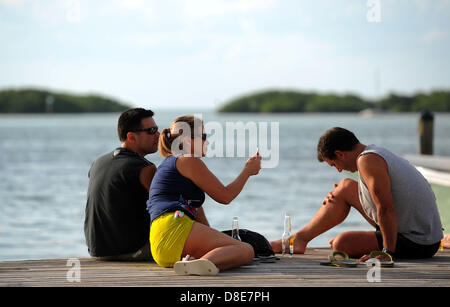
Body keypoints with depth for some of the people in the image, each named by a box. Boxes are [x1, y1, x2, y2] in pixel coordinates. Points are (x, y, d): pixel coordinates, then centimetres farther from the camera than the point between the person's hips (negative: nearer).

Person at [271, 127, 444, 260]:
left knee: (341, 244, -20)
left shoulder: (368, 160, -19)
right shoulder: (378, 153, 14)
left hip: (417, 244, -10)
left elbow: (386, 210, -26)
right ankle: (301, 237, 23)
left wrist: (388, 252, -24)